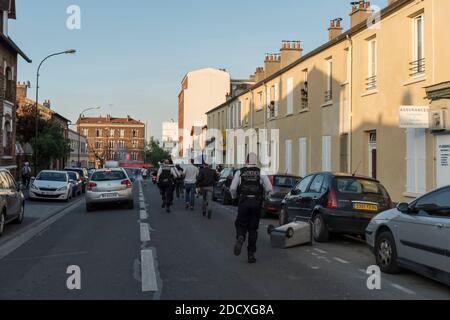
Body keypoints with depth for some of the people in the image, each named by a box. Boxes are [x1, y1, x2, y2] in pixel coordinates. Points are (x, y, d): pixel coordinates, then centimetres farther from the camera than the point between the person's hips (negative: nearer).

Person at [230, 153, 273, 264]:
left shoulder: (240, 172, 4)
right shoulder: (261, 172, 5)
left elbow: (232, 188, -3)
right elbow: (269, 188, -3)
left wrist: (234, 196, 18)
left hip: (244, 202, -1)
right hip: (256, 203, 1)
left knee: (241, 225, 14)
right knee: (253, 228, 11)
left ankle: (240, 238, -20)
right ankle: (251, 254, 9)